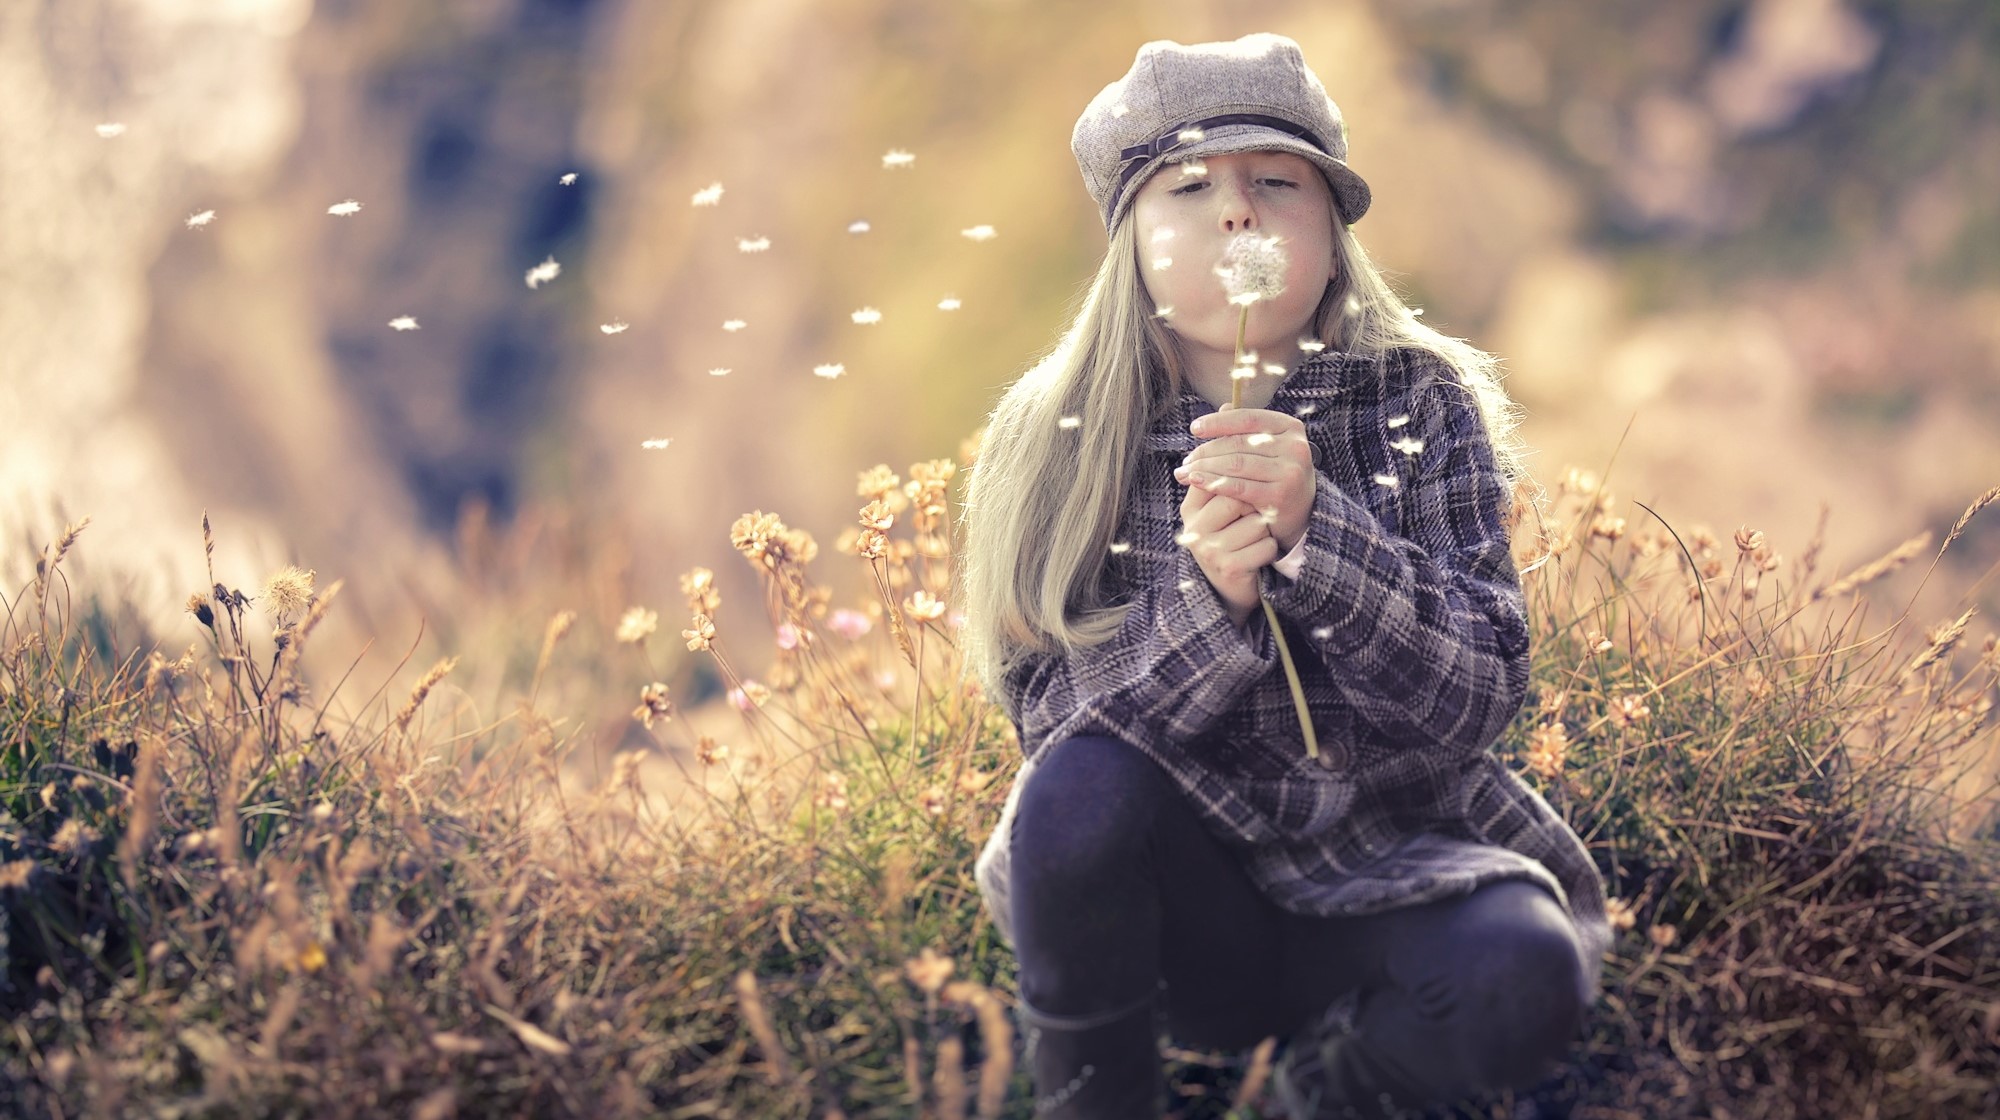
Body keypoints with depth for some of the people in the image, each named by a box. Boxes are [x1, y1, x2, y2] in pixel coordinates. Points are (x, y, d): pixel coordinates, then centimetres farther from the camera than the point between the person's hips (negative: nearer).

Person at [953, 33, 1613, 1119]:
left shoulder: (1419, 403, -6)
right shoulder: (1059, 438, -5)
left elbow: (1477, 700, -14)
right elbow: (1050, 723, -12)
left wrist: (1318, 531, -30)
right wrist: (1206, 593, -30)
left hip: (1388, 866, 1)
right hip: (1182, 896, 0)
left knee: (1522, 976, -30)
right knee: (1083, 782, -31)